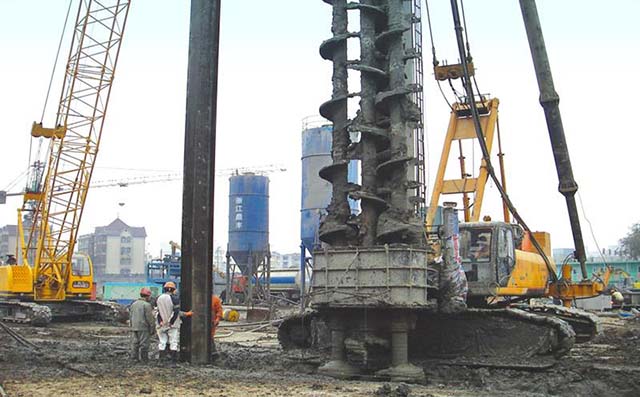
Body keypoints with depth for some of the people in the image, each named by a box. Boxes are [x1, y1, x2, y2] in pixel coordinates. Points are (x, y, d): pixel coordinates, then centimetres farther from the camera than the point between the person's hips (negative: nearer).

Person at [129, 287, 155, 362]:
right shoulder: (147, 305, -11)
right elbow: (149, 318, -12)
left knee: (134, 343, 11)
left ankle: (134, 357, 14)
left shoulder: (133, 304, 14)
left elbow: (130, 316, 19)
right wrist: (152, 327, -6)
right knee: (144, 344, -2)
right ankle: (144, 358, -1)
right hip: (143, 328, -7)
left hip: (134, 327, 7)